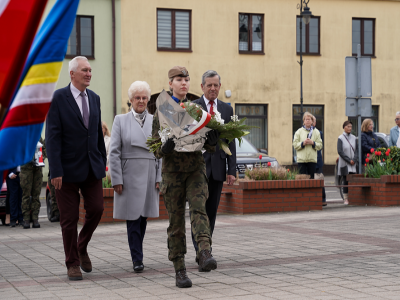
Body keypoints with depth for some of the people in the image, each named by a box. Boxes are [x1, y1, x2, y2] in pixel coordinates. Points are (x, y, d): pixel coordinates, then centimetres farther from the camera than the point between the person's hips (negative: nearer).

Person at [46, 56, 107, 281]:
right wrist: (56, 170, -16)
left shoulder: (94, 98, 10)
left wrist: (103, 162, 12)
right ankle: (73, 263, 18)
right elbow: (53, 136, -12)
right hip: (69, 168, -5)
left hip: (92, 167, 5)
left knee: (97, 209, 1)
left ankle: (82, 248, 28)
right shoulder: (59, 98, -8)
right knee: (70, 218, 3)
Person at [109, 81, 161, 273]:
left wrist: (160, 177, 1)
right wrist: (117, 179, -7)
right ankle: (137, 259, 0)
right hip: (129, 175, -2)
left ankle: (137, 253, 21)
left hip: (150, 176, 2)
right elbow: (114, 152, 0)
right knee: (133, 217, -4)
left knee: (143, 216, 7)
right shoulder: (120, 121, 4)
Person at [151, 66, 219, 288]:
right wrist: (165, 147, -23)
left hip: (196, 168, 1)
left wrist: (212, 142, -15)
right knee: (176, 222, 2)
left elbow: (208, 147, 10)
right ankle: (180, 270, 8)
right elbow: (156, 150, 1)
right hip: (172, 171, -1)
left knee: (198, 208, -23)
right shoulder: (161, 112, 4)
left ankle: (205, 253, -38)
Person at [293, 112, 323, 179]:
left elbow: (320, 145, 6)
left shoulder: (316, 132, 10)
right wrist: (303, 143, -14)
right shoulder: (299, 131, 7)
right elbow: (295, 145, 1)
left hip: (312, 159, 1)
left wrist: (312, 143, -11)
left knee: (312, 178, 1)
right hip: (301, 159, -1)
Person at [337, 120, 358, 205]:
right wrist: (349, 160, -12)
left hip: (353, 164, 4)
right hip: (344, 163, -4)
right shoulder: (341, 138, -3)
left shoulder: (354, 138, 10)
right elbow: (340, 151, -8)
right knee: (346, 181, -4)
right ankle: (346, 199, 0)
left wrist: (354, 160, -7)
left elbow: (356, 150, 9)